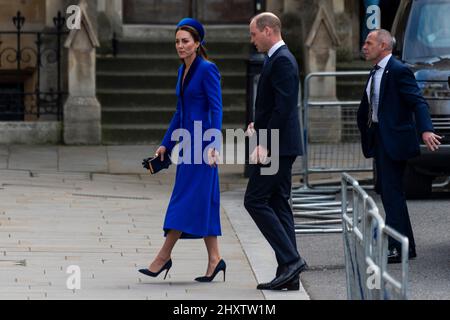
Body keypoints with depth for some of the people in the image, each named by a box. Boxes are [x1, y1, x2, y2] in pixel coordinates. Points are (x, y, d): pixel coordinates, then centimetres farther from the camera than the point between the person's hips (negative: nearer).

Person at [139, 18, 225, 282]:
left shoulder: (207, 70, -11)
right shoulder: (183, 71, 14)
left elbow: (216, 109, -15)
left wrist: (213, 145, -23)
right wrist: (166, 144, 18)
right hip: (187, 141, 9)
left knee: (187, 198, -7)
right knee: (203, 201, 7)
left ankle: (164, 256, -7)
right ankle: (214, 259, 9)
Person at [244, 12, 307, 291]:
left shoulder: (282, 61, -14)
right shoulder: (279, 58, 18)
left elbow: (283, 106, -22)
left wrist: (264, 143, -23)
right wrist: (259, 124, 10)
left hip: (276, 145, -10)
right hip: (280, 146, 10)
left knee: (255, 201, -10)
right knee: (278, 205, 8)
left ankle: (291, 259, -12)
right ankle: (289, 274, 8)